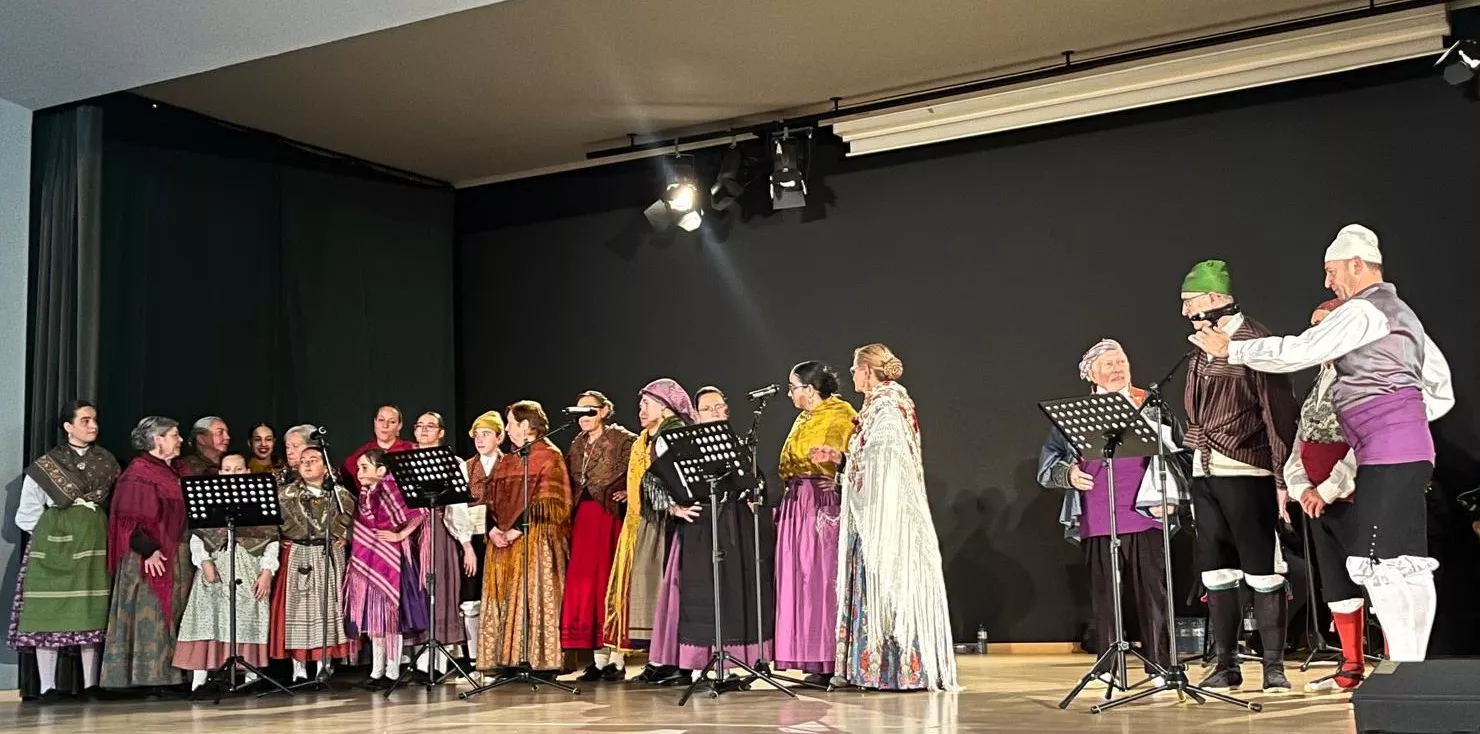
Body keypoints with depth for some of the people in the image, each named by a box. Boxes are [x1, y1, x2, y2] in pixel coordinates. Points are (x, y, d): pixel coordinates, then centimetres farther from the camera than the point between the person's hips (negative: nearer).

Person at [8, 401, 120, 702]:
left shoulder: (107, 461, 10)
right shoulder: (45, 465, 3)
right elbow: (28, 514, 7)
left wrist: (92, 530, 4)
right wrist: (53, 531, 4)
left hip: (94, 541, 2)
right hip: (52, 541, -2)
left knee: (91, 611, 0)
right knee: (49, 611, -6)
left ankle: (90, 684, 3)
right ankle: (47, 686, -3)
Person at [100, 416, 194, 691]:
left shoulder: (168, 472, 17)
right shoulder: (138, 473, -11)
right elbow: (130, 518, -19)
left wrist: (186, 555, 16)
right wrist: (148, 551, -25)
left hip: (175, 557, 9)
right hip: (151, 559, -9)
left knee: (169, 615, 9)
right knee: (149, 615, -7)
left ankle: (165, 673, 14)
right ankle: (146, 677, -3)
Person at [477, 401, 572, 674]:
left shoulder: (549, 456, -2)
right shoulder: (506, 461, 21)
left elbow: (546, 502, -11)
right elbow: (492, 500, 17)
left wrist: (518, 529, -18)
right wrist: (493, 528, -2)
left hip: (535, 538, -7)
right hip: (503, 541, 7)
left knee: (535, 597, -9)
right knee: (506, 598, 3)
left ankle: (541, 661, -7)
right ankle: (509, 659, 5)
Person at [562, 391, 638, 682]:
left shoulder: (622, 439, -3)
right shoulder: (577, 445, 18)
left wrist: (629, 493, -15)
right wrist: (572, 508, 7)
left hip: (610, 516, -6)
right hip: (583, 518, 6)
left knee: (609, 581, -6)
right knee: (583, 582, 3)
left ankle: (616, 658, 0)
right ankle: (598, 658, 8)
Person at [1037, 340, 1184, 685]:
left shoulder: (1151, 406, 11)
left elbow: (1174, 452, 8)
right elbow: (1047, 461, 14)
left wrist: (1170, 497, -3)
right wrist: (1067, 474, -6)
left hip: (1145, 515, -1)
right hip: (1097, 523, 1)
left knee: (1152, 592, -1)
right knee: (1103, 595, 3)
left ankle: (1160, 666, 4)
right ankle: (1107, 668, 9)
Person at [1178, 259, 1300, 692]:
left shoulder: (1255, 341, -8)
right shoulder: (1202, 348, 15)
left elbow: (1279, 413, -11)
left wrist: (1282, 478, -14)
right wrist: (1190, 472, 15)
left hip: (1246, 472, -7)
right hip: (1204, 472, 8)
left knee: (1261, 572, -1)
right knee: (1215, 572, 9)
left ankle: (1274, 666, 7)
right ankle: (1226, 665, 16)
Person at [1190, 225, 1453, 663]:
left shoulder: (1363, 311, -8)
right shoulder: (1401, 314, 25)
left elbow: (1298, 351, -13)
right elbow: (1442, 392, 27)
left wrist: (1231, 349, -4)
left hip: (1387, 452, -11)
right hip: (1410, 450, 11)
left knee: (1380, 563, -12)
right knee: (1407, 563, 9)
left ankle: (1404, 664, -11)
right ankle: (1412, 665, 11)